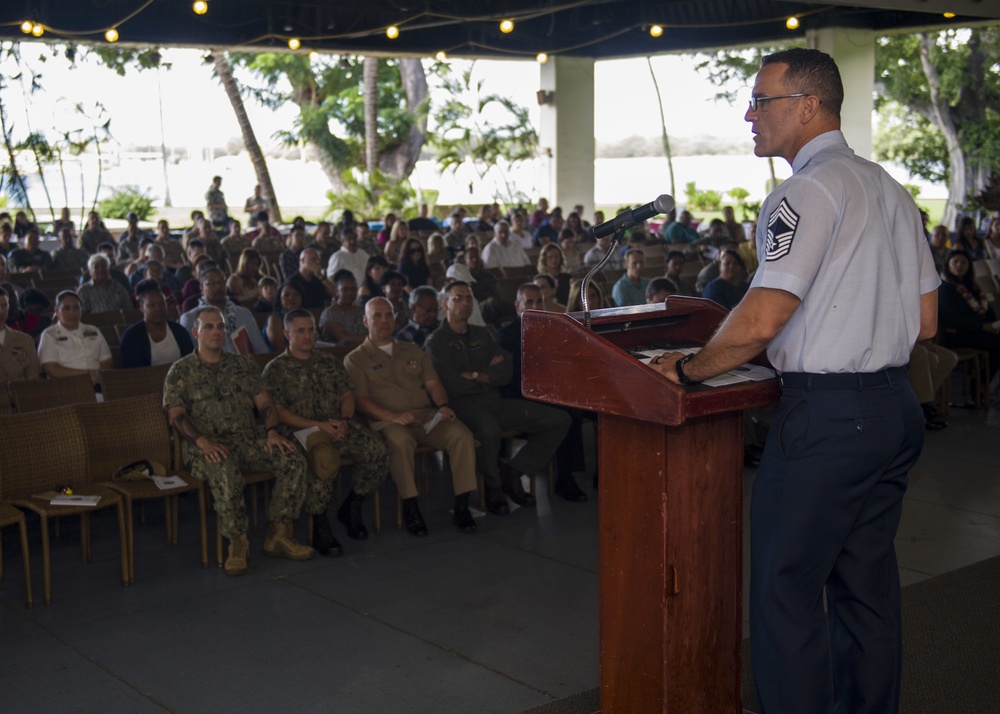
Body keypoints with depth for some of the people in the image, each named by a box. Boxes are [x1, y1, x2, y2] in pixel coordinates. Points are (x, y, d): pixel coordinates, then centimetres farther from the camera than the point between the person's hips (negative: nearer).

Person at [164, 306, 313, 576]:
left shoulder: (243, 366, 18)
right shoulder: (181, 371, 7)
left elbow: (265, 403, 12)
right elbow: (176, 415, -3)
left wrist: (272, 431, -9)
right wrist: (202, 441, -21)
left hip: (249, 439, 4)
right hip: (207, 446, -4)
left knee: (294, 461, -22)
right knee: (225, 471, -39)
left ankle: (278, 534, -15)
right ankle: (237, 542, -25)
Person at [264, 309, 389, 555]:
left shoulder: (330, 362, 22)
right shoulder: (276, 369, 6)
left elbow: (347, 395, 17)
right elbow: (278, 412, -3)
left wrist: (344, 420, -6)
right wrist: (318, 426, -13)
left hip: (338, 426, 5)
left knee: (377, 452, -22)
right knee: (321, 460, -39)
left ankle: (351, 507, 1)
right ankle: (320, 527, -21)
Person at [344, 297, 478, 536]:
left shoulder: (412, 351, 25)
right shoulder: (355, 359, 11)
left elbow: (432, 383, 17)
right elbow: (360, 400, -2)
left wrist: (443, 405, -6)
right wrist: (393, 416, -18)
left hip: (427, 415, 4)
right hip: (387, 422, -4)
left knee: (462, 435, -25)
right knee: (401, 441, -40)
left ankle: (461, 506, -20)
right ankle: (410, 507, -28)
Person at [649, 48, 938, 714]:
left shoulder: (807, 192, -13)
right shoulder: (892, 189, 14)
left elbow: (759, 322, -20)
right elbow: (925, 322, 17)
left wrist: (687, 369, -6)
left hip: (825, 415, -9)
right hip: (898, 405, 9)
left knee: (786, 589, -2)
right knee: (866, 583, 16)